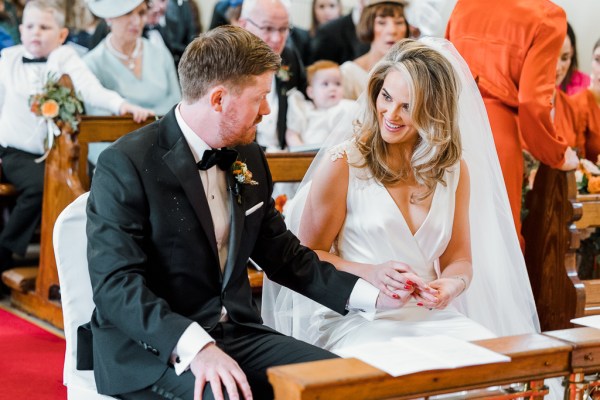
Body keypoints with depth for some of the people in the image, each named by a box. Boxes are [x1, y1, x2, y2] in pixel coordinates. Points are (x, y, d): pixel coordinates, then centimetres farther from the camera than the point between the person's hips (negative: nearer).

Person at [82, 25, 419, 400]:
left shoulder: (249, 158, 9)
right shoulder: (125, 164, -13)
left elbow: (283, 254, 18)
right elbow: (115, 284, -20)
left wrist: (374, 295, 7)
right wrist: (196, 347, -33)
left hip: (236, 333, 7)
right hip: (150, 348, -7)